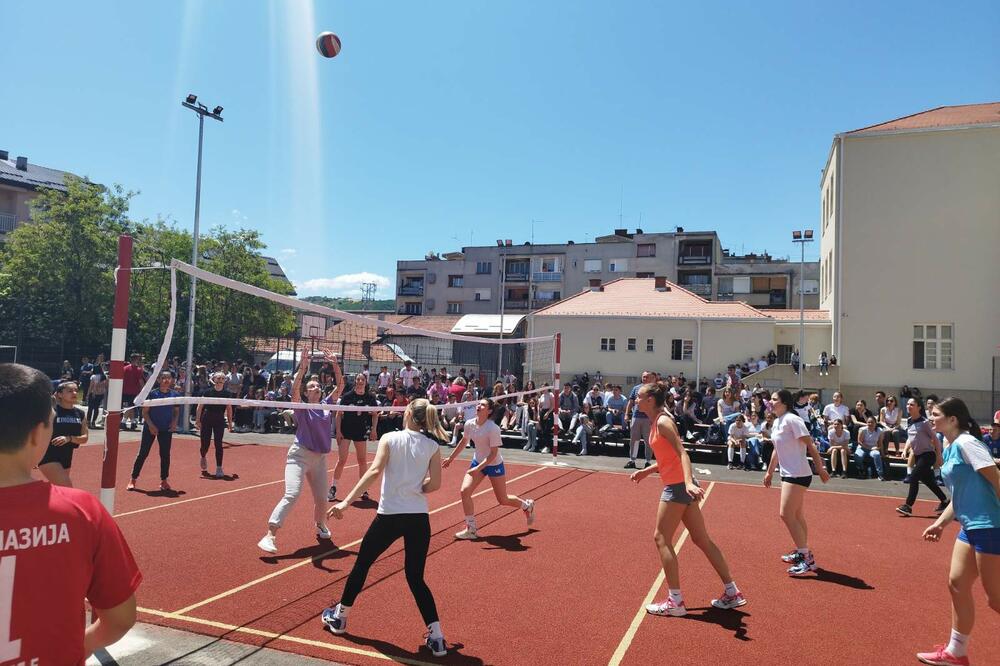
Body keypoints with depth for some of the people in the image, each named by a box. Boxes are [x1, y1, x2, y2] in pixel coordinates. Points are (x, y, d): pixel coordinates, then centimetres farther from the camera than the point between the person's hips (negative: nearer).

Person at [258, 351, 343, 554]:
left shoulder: (326, 405, 8)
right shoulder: (302, 406, -3)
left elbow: (340, 387, 3)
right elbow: (294, 389, -22)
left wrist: (336, 365, -6)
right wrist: (302, 368, -31)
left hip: (320, 458, 5)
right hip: (299, 455, -5)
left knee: (321, 498, 11)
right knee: (292, 494, -20)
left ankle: (320, 526, 40)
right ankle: (269, 536, -19)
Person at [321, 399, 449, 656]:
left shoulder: (389, 438, -3)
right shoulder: (432, 446, 2)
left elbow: (374, 471, -15)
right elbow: (434, 484, -3)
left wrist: (347, 501, -15)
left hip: (389, 516, -2)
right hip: (419, 518, 2)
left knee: (361, 565, 21)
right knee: (416, 577, 12)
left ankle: (339, 617, 37)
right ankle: (436, 638, 7)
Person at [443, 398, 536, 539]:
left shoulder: (493, 428, -28)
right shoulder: (469, 424, -10)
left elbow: (493, 453, -24)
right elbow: (463, 442, 9)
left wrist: (478, 468, -31)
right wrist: (451, 458, 15)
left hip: (494, 465, -5)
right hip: (477, 462, 5)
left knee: (503, 500, 8)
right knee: (465, 491, -13)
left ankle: (527, 505, 40)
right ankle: (471, 529, 0)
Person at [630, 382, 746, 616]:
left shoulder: (663, 421, -14)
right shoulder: (656, 422, 13)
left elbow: (682, 453, -24)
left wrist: (688, 482, -36)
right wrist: (646, 471, 21)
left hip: (678, 487, -10)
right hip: (678, 485, 10)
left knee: (662, 538, -2)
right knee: (702, 539, 14)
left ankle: (675, 601, 5)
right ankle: (732, 593, 22)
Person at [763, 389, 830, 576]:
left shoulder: (791, 420, -15)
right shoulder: (776, 422, 12)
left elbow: (810, 444, -17)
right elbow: (777, 450, 22)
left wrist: (821, 468, -20)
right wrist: (769, 472, 26)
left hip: (797, 475, -9)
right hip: (788, 474, 9)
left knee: (787, 515, -11)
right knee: (797, 517, 16)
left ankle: (807, 559, -4)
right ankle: (802, 553, 28)